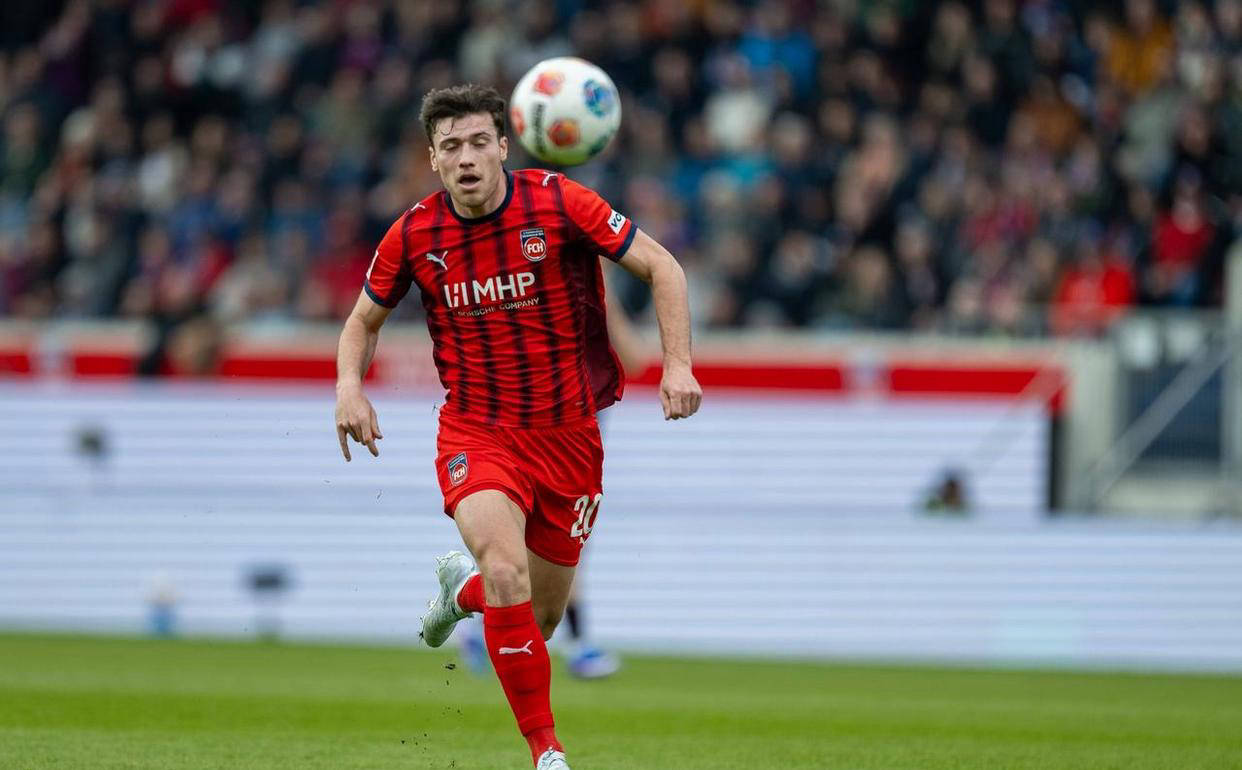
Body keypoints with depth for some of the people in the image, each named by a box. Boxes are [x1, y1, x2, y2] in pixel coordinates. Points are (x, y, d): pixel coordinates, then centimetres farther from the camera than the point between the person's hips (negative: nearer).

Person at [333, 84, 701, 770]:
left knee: (541, 619, 10)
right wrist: (349, 385, -10)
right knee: (507, 573, -28)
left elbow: (661, 267, -4)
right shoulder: (413, 236, -6)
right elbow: (364, 320, 11)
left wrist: (678, 364, -16)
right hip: (476, 434, -1)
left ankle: (463, 586, 47)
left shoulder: (558, 203, -12)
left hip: (568, 434, 1)